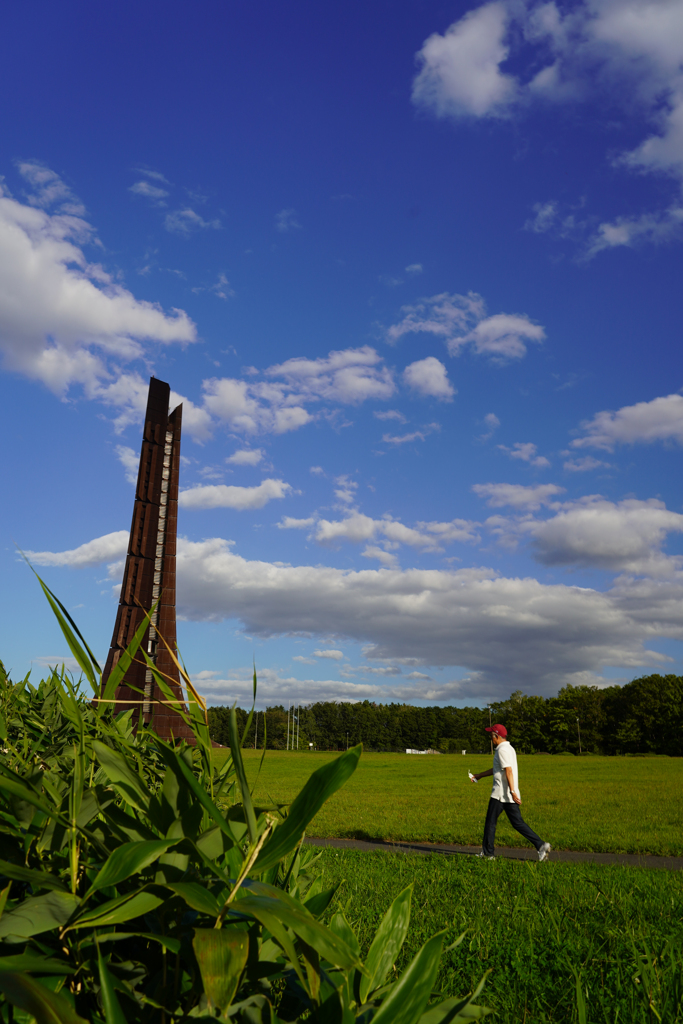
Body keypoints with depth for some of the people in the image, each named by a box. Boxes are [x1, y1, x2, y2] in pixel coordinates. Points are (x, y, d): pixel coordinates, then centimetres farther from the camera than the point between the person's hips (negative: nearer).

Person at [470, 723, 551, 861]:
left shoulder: (502, 750, -13)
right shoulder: (509, 748, 17)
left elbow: (508, 771, -24)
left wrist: (512, 792, -29)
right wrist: (479, 775, 34)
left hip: (500, 794, -9)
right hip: (510, 795, 9)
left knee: (490, 822, 3)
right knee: (517, 823, 7)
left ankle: (487, 853, 11)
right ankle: (541, 845, -4)